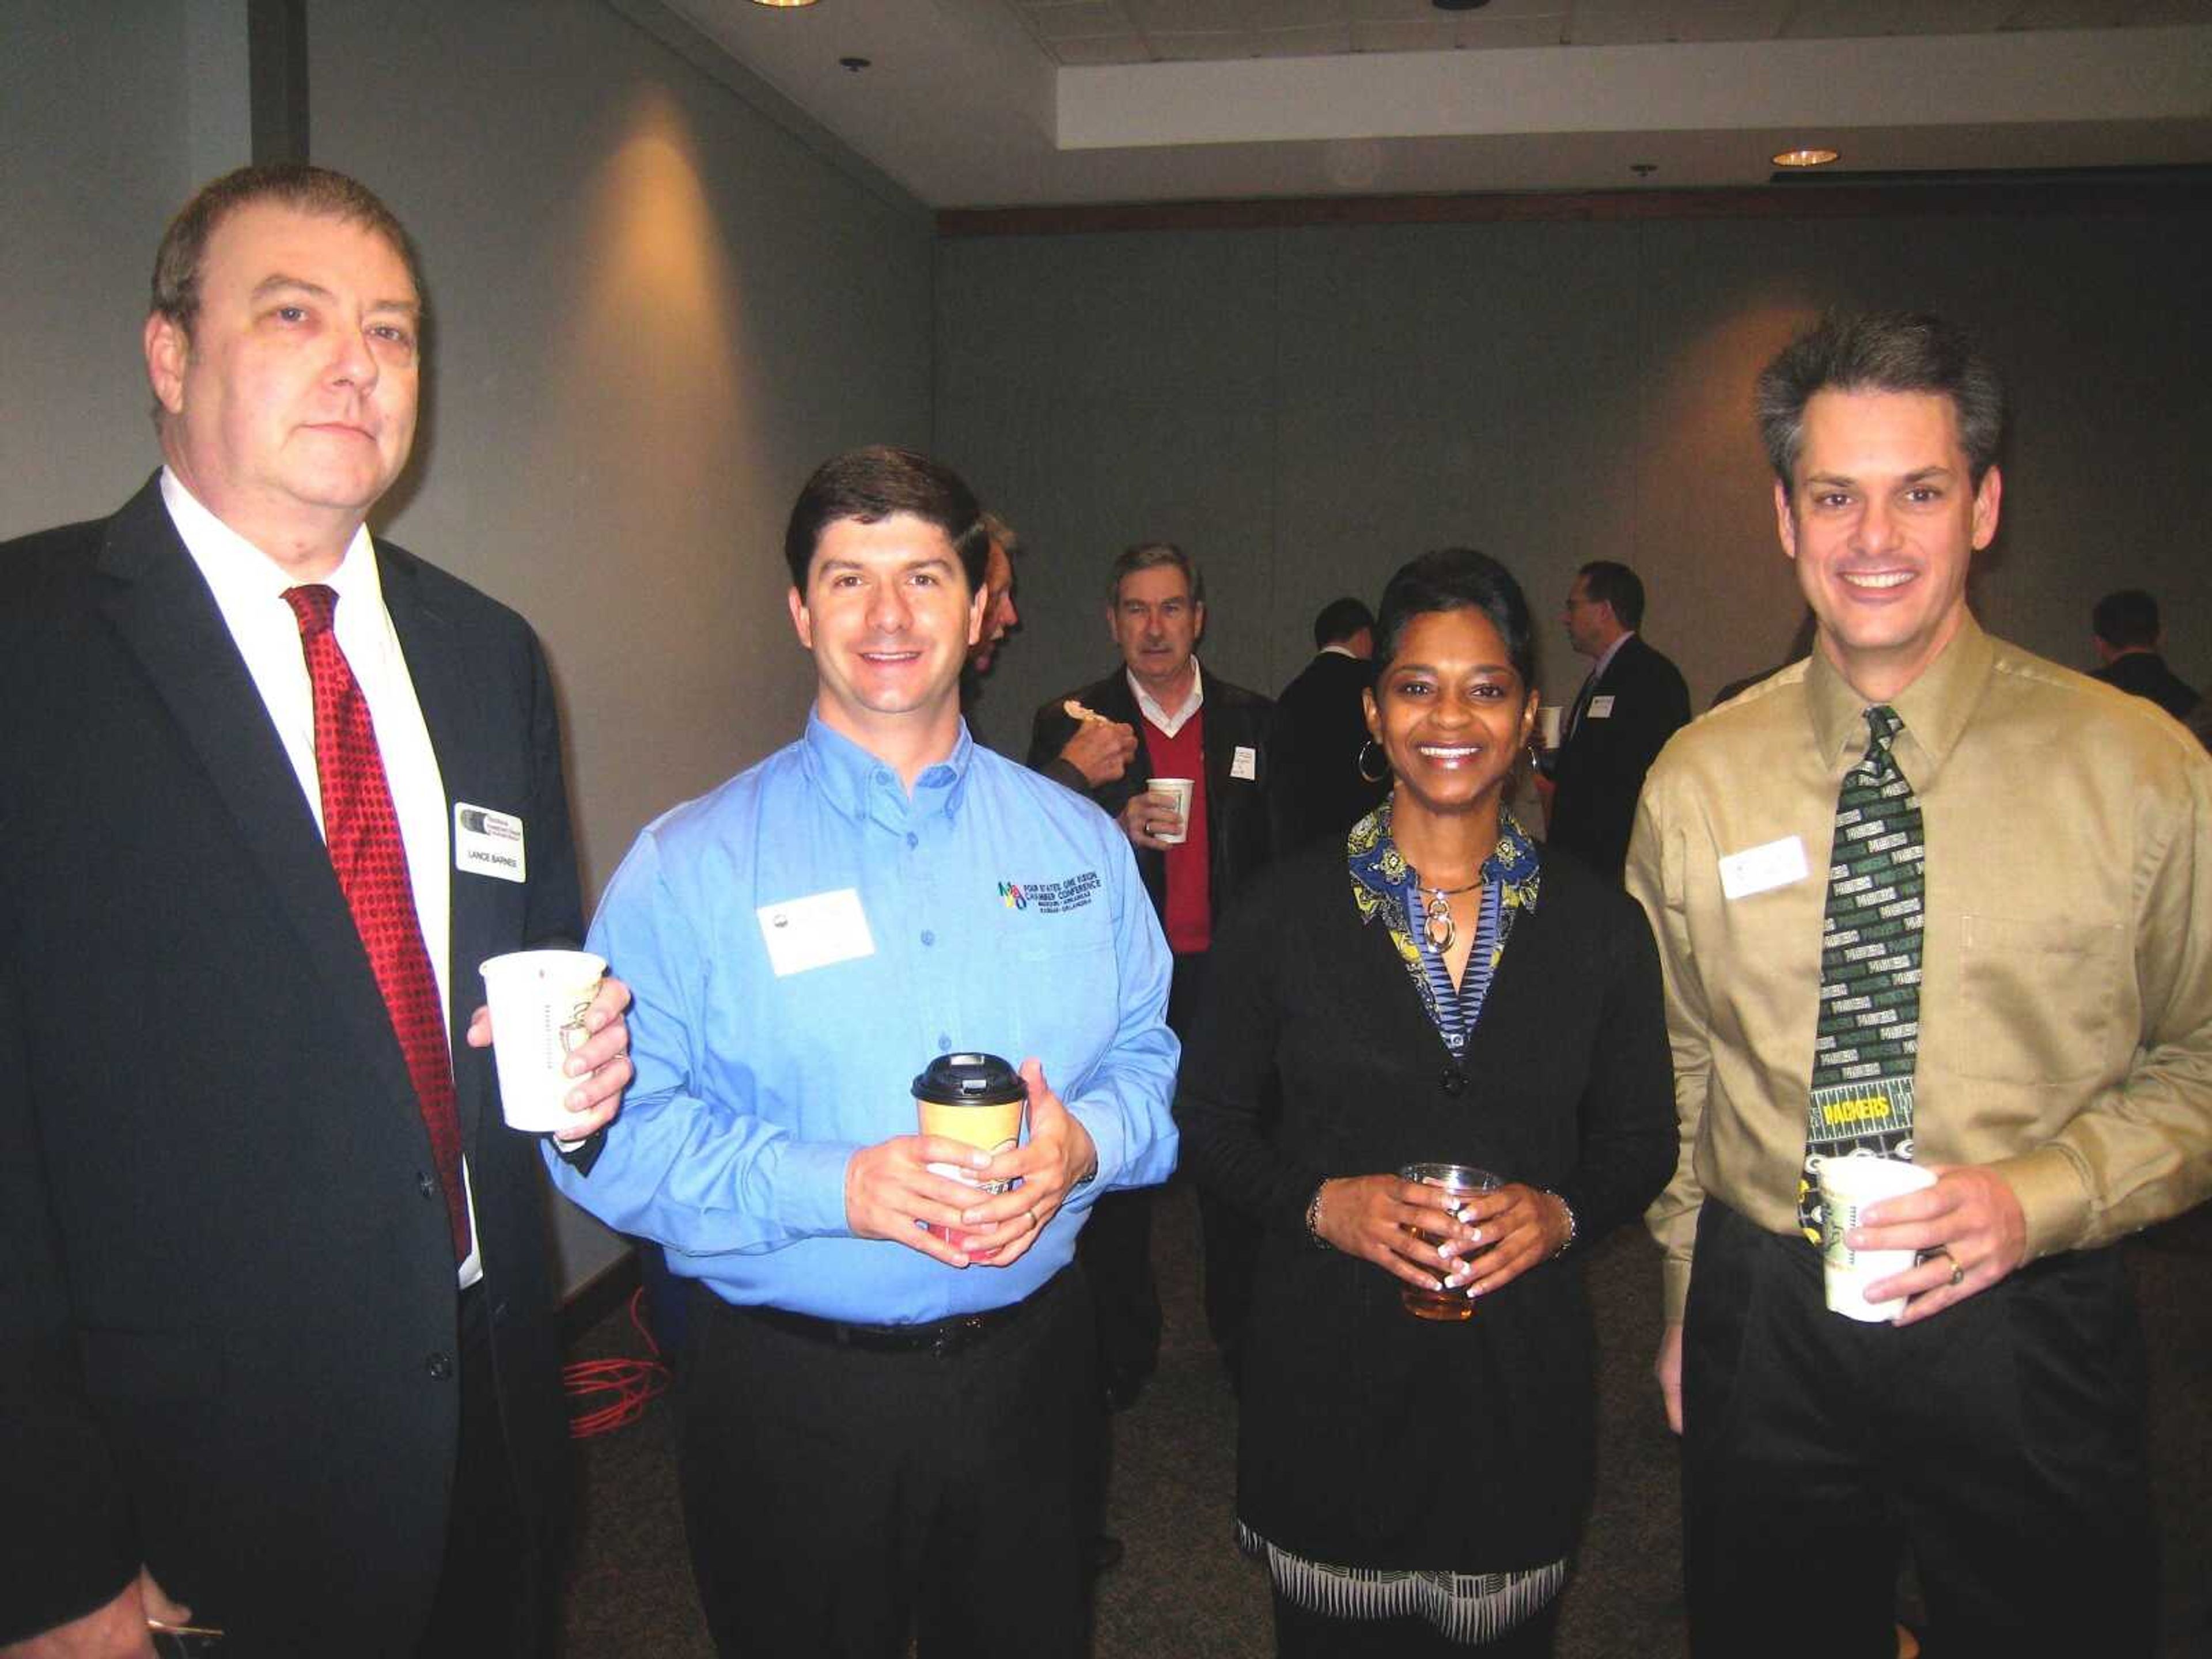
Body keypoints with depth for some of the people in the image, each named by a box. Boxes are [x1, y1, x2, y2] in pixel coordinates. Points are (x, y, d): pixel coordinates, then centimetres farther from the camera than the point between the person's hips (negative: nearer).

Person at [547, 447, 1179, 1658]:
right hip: (790, 1397, -2)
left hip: (1030, 1369, 3)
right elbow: (610, 1133, -12)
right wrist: (834, 1187, -24)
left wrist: (1083, 1143, -16)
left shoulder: (1077, 841, 3)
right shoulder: (689, 864, -7)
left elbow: (1149, 1058, 5)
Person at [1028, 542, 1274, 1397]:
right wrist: (1117, 826, -20)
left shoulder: (1252, 720, 6)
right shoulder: (1068, 725, 1)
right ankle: (1121, 1350, 26)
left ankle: (1245, 1338, 29)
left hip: (1226, 975, 1)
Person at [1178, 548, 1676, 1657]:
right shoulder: (1286, 911, -4)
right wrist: (1321, 1202, -16)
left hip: (1521, 1368, 1)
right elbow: (1208, 1120, 1)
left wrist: (1562, 1214, -12)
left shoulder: (1598, 926, 1)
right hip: (1327, 1365, -1)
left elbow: (1641, 1139, 8)